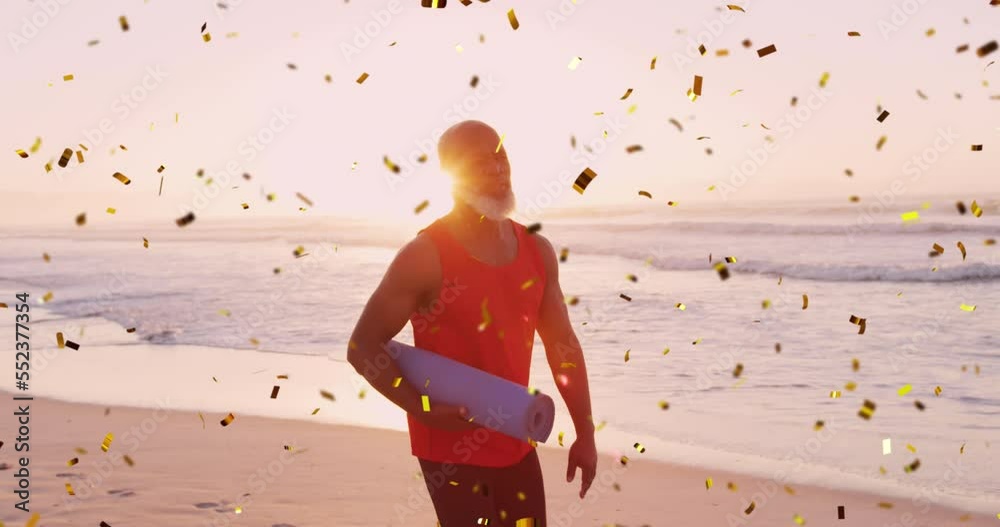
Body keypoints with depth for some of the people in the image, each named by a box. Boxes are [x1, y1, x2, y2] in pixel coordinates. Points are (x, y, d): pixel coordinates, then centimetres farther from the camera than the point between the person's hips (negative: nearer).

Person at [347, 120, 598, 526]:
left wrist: (585, 433, 9)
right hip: (452, 445, -6)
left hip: (515, 442, 6)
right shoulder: (425, 256, -15)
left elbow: (562, 345, 11)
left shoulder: (536, 250, 4)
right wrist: (424, 410, -21)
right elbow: (363, 347, -12)